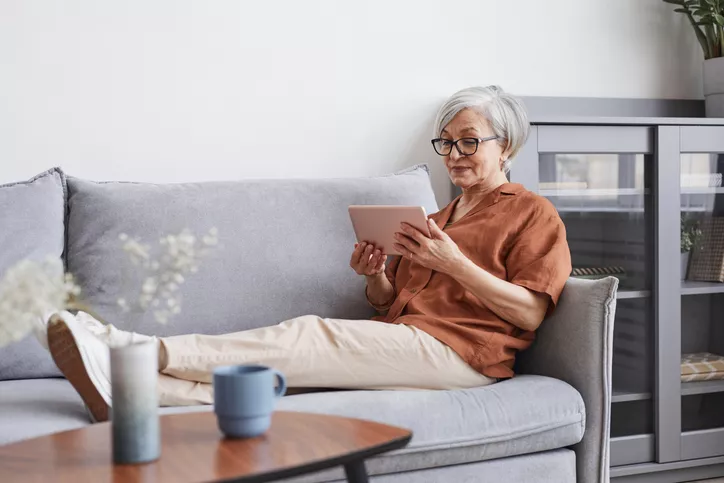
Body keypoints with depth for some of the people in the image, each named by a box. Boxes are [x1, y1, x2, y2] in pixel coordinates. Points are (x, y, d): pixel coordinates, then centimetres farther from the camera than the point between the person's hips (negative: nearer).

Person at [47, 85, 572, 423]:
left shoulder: (534, 214, 7)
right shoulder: (439, 217, 29)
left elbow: (530, 314, -6)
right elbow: (389, 302, 22)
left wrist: (454, 263, -15)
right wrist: (375, 276, -1)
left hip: (460, 351, -6)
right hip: (399, 343, 6)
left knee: (308, 336, -24)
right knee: (307, 348, -21)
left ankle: (148, 350, -31)